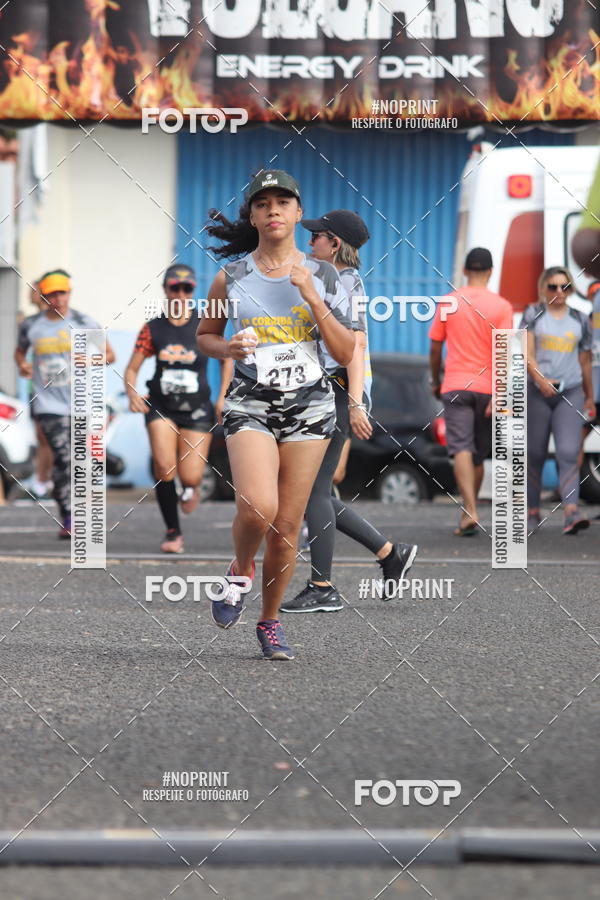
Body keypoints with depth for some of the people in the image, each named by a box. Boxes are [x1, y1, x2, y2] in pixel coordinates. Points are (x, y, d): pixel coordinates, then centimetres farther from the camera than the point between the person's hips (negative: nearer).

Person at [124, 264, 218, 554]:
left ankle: (191, 487, 34)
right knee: (164, 467, -18)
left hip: (197, 409, -1)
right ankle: (173, 532, -3)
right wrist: (132, 393, -15)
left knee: (190, 477, -8)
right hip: (162, 407, 1)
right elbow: (132, 369, 5)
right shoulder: (153, 329, 3)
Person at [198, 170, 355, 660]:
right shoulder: (231, 279, 2)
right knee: (257, 508, -24)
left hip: (310, 404, 1)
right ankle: (240, 570, 8)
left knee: (287, 526, 3)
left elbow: (345, 353, 0)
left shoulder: (323, 277, 3)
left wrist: (312, 298, -11)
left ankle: (270, 620, 22)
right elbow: (204, 334, 16)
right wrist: (226, 348, -6)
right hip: (251, 403, -1)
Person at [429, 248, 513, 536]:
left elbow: (435, 349, 7)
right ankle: (468, 512, 24)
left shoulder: (447, 304, 2)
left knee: (462, 449, -11)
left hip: (454, 387, -1)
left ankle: (470, 511, -27)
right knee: (478, 454, 14)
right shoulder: (501, 306, -2)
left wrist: (435, 381, 22)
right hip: (487, 388, 1)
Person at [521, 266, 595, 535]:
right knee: (534, 454, 5)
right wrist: (540, 379, -22)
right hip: (537, 392, -1)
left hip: (570, 392, 1)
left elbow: (585, 360, 17)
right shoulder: (533, 314, 4)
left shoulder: (580, 320, 11)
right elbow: (526, 352, -5)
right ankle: (532, 513, 16)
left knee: (568, 453, -13)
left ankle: (571, 513, -25)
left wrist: (589, 397, 20)